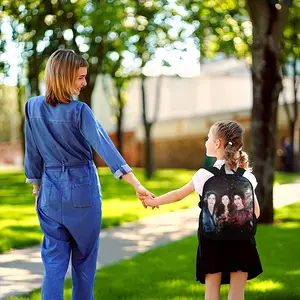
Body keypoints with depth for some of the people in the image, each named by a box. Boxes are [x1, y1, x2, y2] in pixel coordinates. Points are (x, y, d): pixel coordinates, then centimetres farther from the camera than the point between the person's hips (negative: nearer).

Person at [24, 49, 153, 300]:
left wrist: (36, 186, 18)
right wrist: (136, 184, -30)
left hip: (50, 191, 3)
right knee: (84, 257, 14)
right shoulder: (79, 111, -15)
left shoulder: (33, 107, -2)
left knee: (54, 260, 6)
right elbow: (105, 147, -24)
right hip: (82, 189, -3)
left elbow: (32, 153, 5)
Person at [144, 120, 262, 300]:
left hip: (213, 238, -1)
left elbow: (177, 195, 6)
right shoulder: (246, 176, 0)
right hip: (240, 238, 1)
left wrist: (153, 202, 21)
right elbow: (255, 212, 3)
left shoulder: (205, 174, -5)